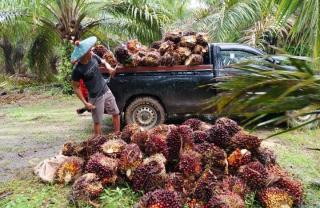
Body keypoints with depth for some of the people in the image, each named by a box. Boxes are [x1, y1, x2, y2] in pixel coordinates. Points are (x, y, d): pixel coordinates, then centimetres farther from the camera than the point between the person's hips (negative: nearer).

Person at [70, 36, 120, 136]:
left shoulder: (93, 57, -6)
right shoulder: (78, 70, -22)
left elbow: (103, 62, 15)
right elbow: (76, 88, -13)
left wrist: (108, 67, -8)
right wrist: (85, 103, -18)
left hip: (106, 91, 7)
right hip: (95, 97, -6)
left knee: (116, 114, 15)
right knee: (97, 122, 5)